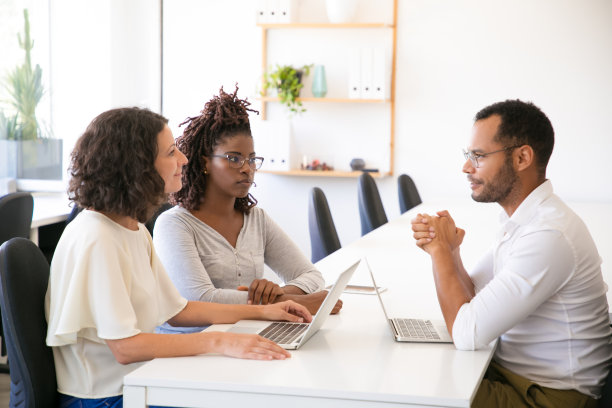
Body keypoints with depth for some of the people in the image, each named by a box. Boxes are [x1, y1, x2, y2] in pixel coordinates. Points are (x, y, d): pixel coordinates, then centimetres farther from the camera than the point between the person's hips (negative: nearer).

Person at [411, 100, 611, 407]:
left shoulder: (550, 237, -27)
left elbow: (466, 334, -26)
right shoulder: (519, 220, 6)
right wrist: (448, 251, -9)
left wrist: (440, 249, -14)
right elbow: (470, 297, 9)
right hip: (507, 369, 9)